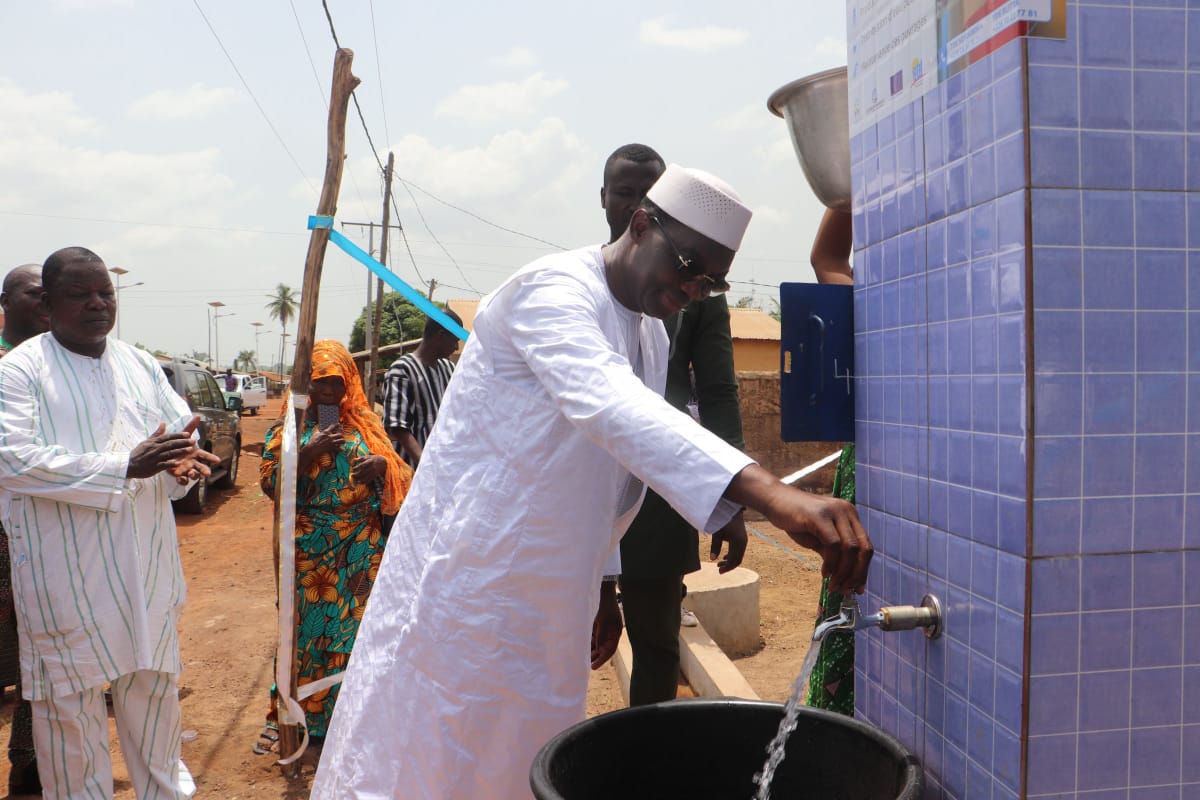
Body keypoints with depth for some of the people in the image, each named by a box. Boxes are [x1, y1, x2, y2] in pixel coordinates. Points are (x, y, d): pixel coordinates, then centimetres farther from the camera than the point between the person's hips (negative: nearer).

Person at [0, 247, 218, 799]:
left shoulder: (142, 366, 10)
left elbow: (183, 429, 10)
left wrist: (181, 461, -15)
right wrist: (125, 466, -24)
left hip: (146, 563, 5)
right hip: (66, 571, -4)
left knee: (154, 680, 16)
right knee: (71, 695, 7)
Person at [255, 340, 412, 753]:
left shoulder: (365, 422, 9)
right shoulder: (290, 426, 5)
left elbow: (397, 469, 13)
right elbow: (269, 481, -2)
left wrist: (381, 464, -10)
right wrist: (311, 451, -15)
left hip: (361, 546, 1)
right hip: (308, 547, -1)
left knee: (351, 625, 4)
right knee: (303, 625, 3)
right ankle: (286, 715, 19)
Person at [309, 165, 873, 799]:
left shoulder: (653, 337, 10)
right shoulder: (553, 290, -19)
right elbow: (610, 407, -40)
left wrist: (602, 582, 19)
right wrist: (770, 494, -50)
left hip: (548, 595, 8)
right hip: (469, 574, -8)